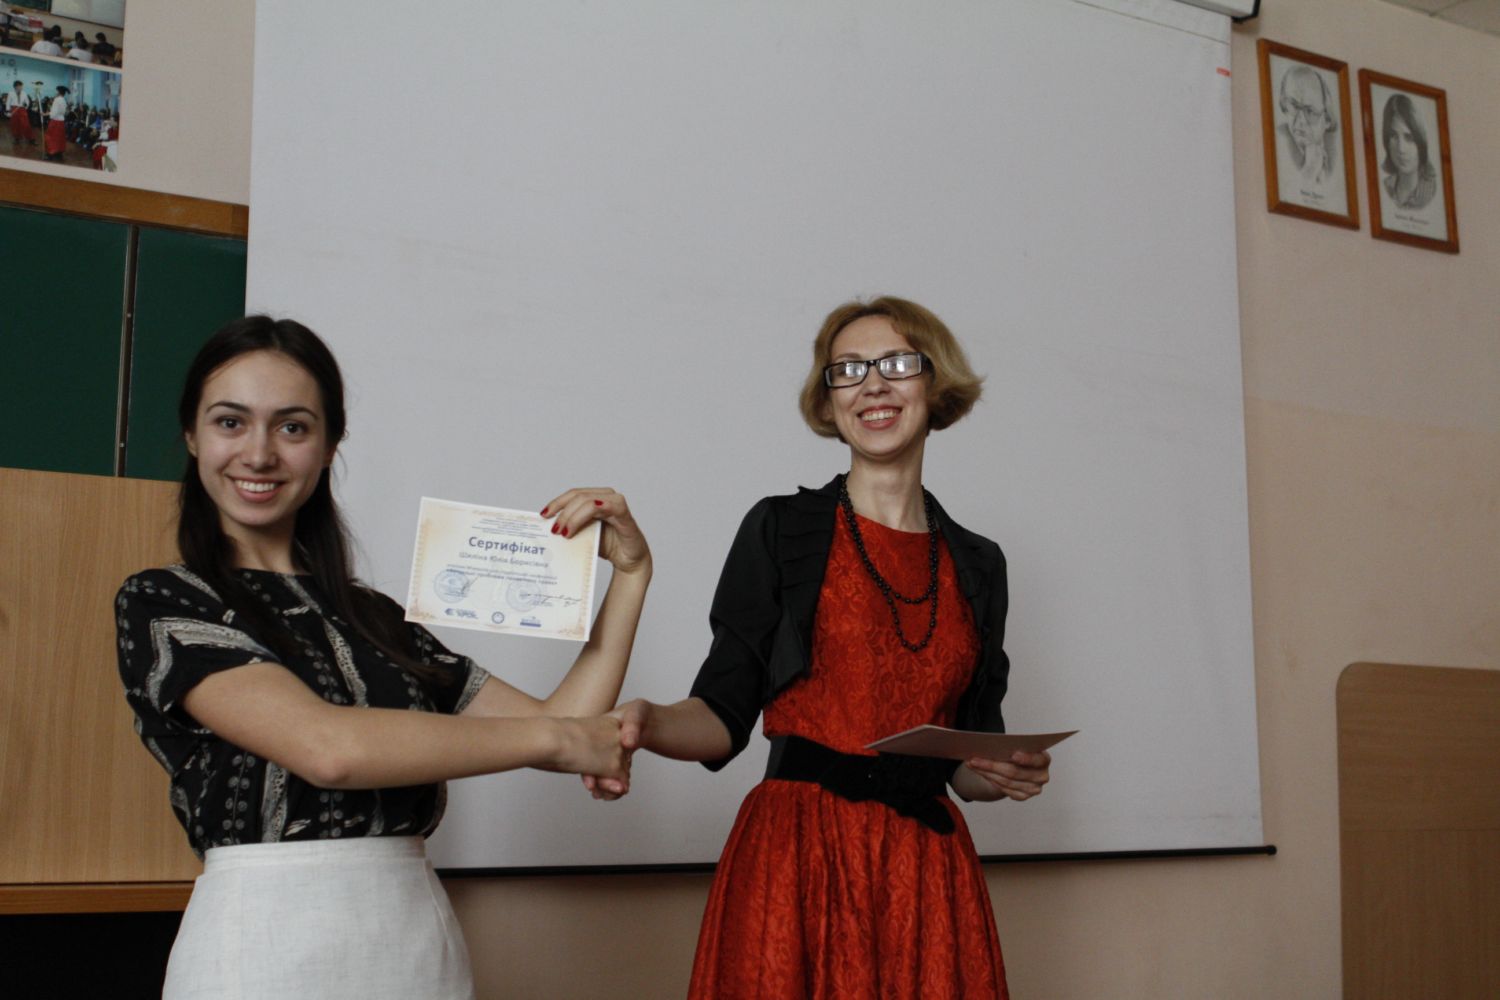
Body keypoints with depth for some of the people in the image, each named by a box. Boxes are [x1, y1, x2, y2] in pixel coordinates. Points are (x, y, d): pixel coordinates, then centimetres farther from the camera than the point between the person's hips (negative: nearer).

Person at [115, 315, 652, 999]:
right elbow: (328, 747, -17)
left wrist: (630, 573, 1)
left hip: (418, 941, 5)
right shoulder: (159, 604, -3)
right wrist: (554, 735, -10)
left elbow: (562, 727, 8)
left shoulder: (375, 619, 12)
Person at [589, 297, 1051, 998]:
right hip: (797, 858, -3)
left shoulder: (977, 564, 12)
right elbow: (724, 714, -2)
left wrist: (1009, 776, -5)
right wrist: (646, 724, -21)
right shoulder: (780, 528, 2)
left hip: (928, 868, 3)